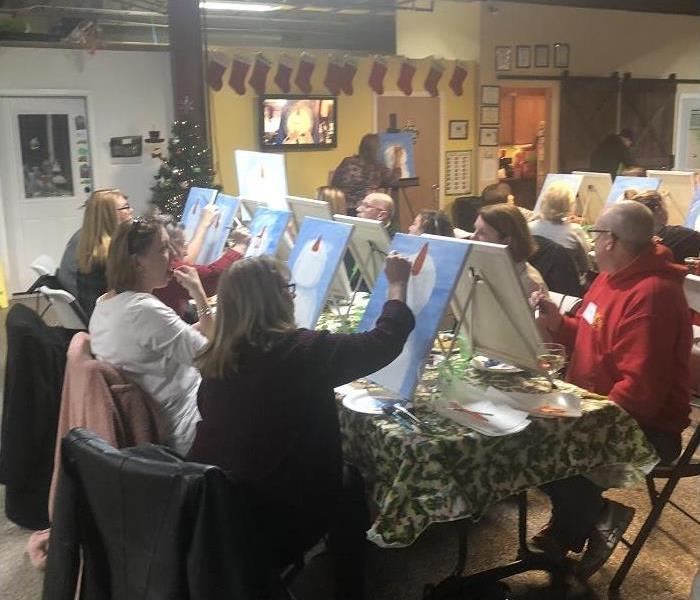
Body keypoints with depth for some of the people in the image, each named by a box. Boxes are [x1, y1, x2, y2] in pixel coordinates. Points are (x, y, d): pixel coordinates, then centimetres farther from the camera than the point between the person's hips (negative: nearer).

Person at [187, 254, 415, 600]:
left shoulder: (217, 355, -1)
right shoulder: (299, 350, -19)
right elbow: (384, 342, -7)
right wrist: (398, 285, 9)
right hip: (270, 522, -6)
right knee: (350, 482, 21)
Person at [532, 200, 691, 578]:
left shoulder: (651, 295, -25)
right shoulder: (614, 277, 8)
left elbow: (641, 390, -30)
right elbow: (592, 341, 20)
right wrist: (558, 323, 2)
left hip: (642, 428, -10)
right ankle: (589, 513, 17)